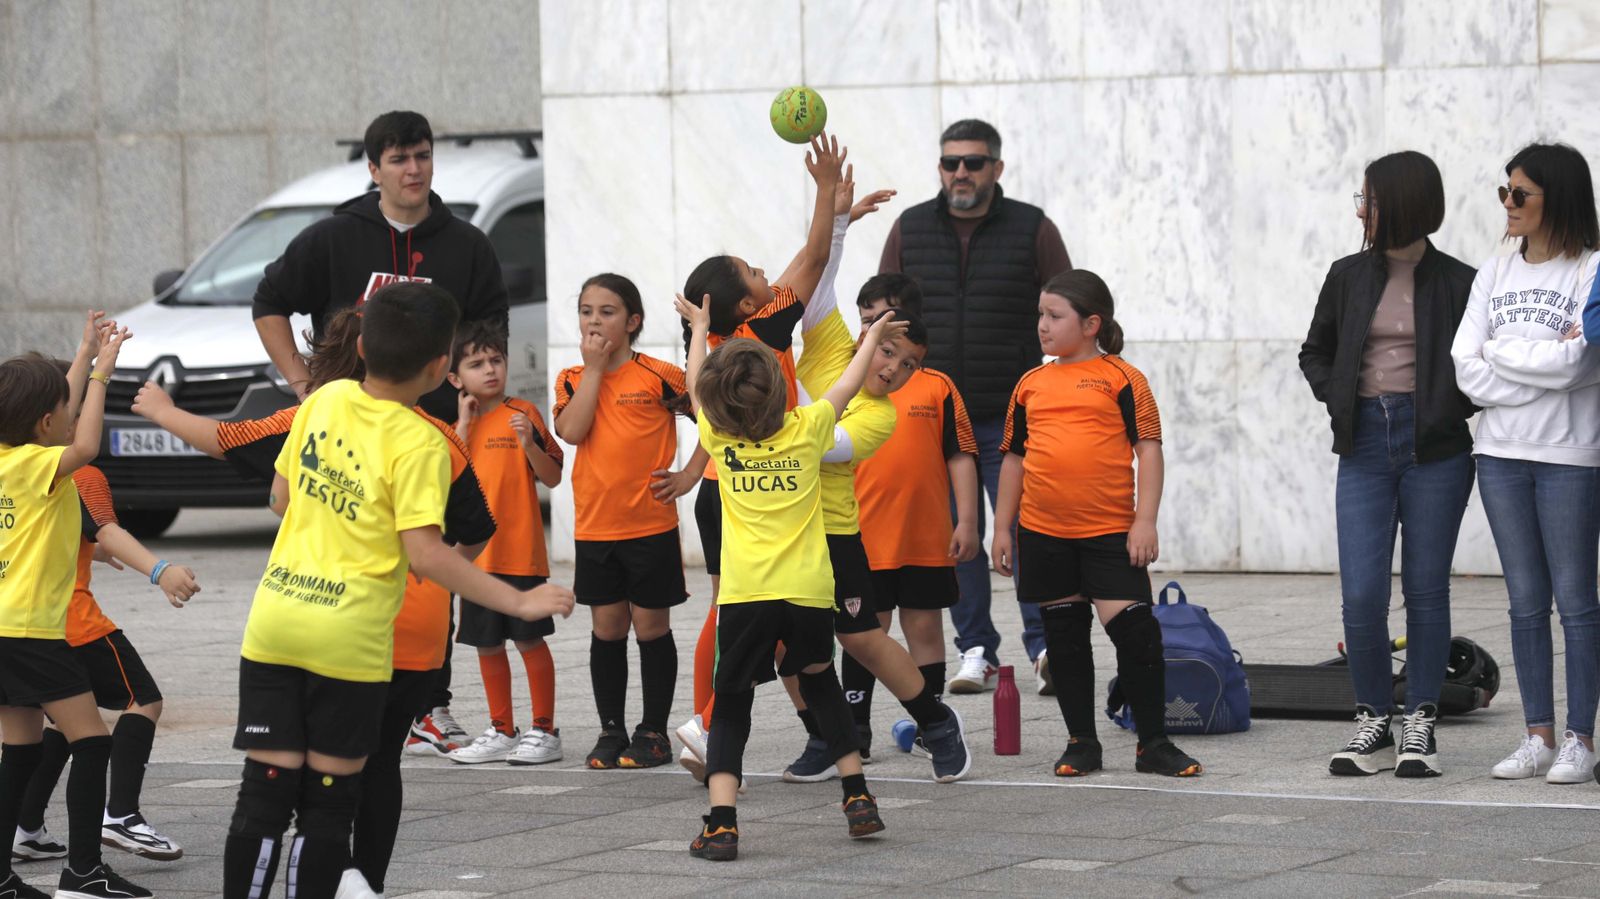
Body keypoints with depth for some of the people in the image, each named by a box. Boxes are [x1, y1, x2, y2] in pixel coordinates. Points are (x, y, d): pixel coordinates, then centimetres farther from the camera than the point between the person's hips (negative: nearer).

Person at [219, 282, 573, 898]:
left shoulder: (324, 400, 5)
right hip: (348, 639, -5)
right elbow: (424, 551, -19)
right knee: (329, 802, 6)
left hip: (273, 620, 5)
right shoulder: (419, 443, -13)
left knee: (264, 796, 5)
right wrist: (518, 602, -17)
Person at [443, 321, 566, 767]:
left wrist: (528, 442, -20)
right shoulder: (457, 424, 10)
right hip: (476, 551, 5)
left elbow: (552, 477, -4)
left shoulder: (522, 413, -2)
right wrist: (465, 424, -7)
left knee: (529, 639, -2)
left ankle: (544, 731, 5)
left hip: (520, 550, -5)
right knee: (487, 643, 10)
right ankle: (501, 731, 20)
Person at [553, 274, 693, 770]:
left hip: (651, 524, -3)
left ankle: (654, 732, 11)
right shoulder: (573, 380, 5)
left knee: (651, 626, 3)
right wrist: (593, 368, -11)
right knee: (607, 628, 9)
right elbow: (572, 431, -13)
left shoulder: (658, 375, -6)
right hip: (594, 525, 4)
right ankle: (611, 731, 17)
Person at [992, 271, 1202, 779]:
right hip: (1043, 532, 4)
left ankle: (1153, 742, 2)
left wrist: (1145, 520, -11)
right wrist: (1002, 527, 14)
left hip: (1110, 531, -4)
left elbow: (1148, 448, -4)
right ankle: (1081, 742, 18)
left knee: (1135, 631, -8)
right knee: (1064, 636, 9)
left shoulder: (1121, 378, -2)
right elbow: (1014, 457, 17)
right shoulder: (1031, 385, 10)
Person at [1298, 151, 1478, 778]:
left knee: (1426, 589, 3)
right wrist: (1341, 402, 4)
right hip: (1366, 447, 3)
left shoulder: (1457, 283, -2)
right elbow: (1315, 353, 20)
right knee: (1361, 596, -5)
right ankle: (1373, 725, 7)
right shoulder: (1350, 277, 8)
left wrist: (1458, 410, -9)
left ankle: (1419, 727, 12)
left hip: (1436, 449, -2)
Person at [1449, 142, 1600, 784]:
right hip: (1501, 454, 5)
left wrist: (1502, 352, -5)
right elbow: (1466, 370, 2)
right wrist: (1546, 360, -8)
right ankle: (1538, 736, 13)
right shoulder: (1495, 276, 10)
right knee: (1525, 600, 8)